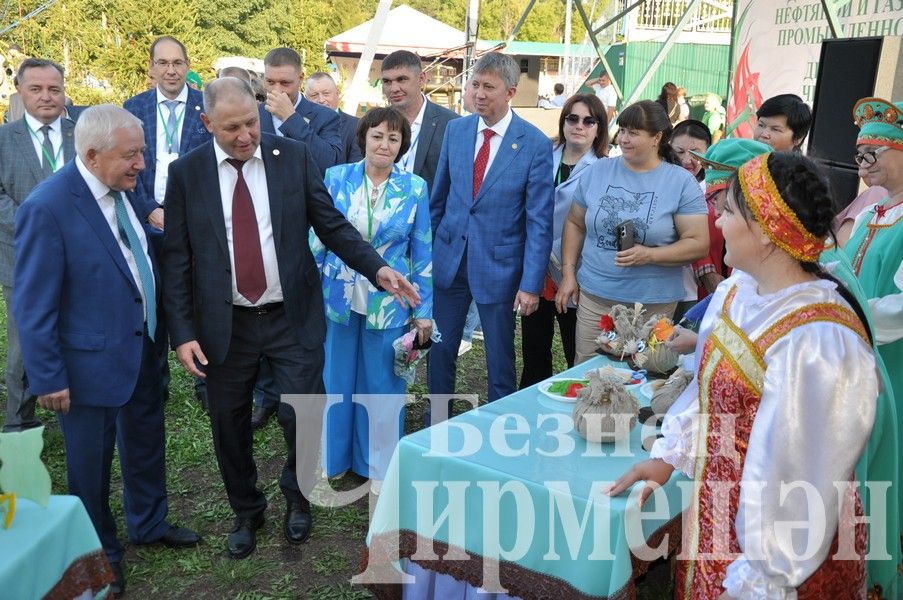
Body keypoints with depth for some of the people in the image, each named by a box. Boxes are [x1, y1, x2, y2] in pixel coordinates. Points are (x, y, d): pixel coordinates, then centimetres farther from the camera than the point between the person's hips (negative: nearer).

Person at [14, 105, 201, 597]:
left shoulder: (122, 189, -2)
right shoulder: (47, 208, -24)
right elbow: (32, 306, -20)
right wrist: (48, 378, -16)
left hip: (144, 349, 7)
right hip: (92, 360, -7)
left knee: (146, 444, 25)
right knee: (90, 464, 15)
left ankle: (148, 523, 49)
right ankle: (99, 554, 38)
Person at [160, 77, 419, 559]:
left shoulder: (294, 157, -2)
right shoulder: (186, 173, -3)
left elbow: (332, 226, 1)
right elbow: (175, 259, -1)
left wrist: (376, 268, -13)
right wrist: (182, 333, -6)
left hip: (292, 319, 0)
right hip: (225, 324, 1)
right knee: (230, 427, 12)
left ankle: (297, 495, 32)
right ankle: (246, 512, 38)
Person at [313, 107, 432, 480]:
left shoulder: (415, 188, -3)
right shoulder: (336, 178, -2)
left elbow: (422, 252, 1)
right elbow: (318, 239, 4)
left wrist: (424, 310, 0)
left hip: (389, 304, 0)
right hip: (339, 298, 1)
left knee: (383, 386, 10)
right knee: (335, 380, 13)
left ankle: (380, 463, 30)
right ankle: (332, 455, 35)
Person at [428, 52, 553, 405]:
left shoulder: (535, 144, -10)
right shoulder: (456, 129, 2)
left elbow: (539, 220, -10)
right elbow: (439, 196, 10)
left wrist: (531, 284, -13)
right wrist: (428, 249, 10)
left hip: (498, 265, -4)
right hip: (449, 258, 4)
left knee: (500, 359, 9)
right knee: (440, 351, 12)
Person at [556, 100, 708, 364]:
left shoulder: (682, 182, -4)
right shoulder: (597, 171, 4)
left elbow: (699, 244, -8)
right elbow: (575, 224, 11)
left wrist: (650, 255, -20)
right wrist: (569, 273, 4)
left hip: (653, 303, -2)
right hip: (593, 295, 3)